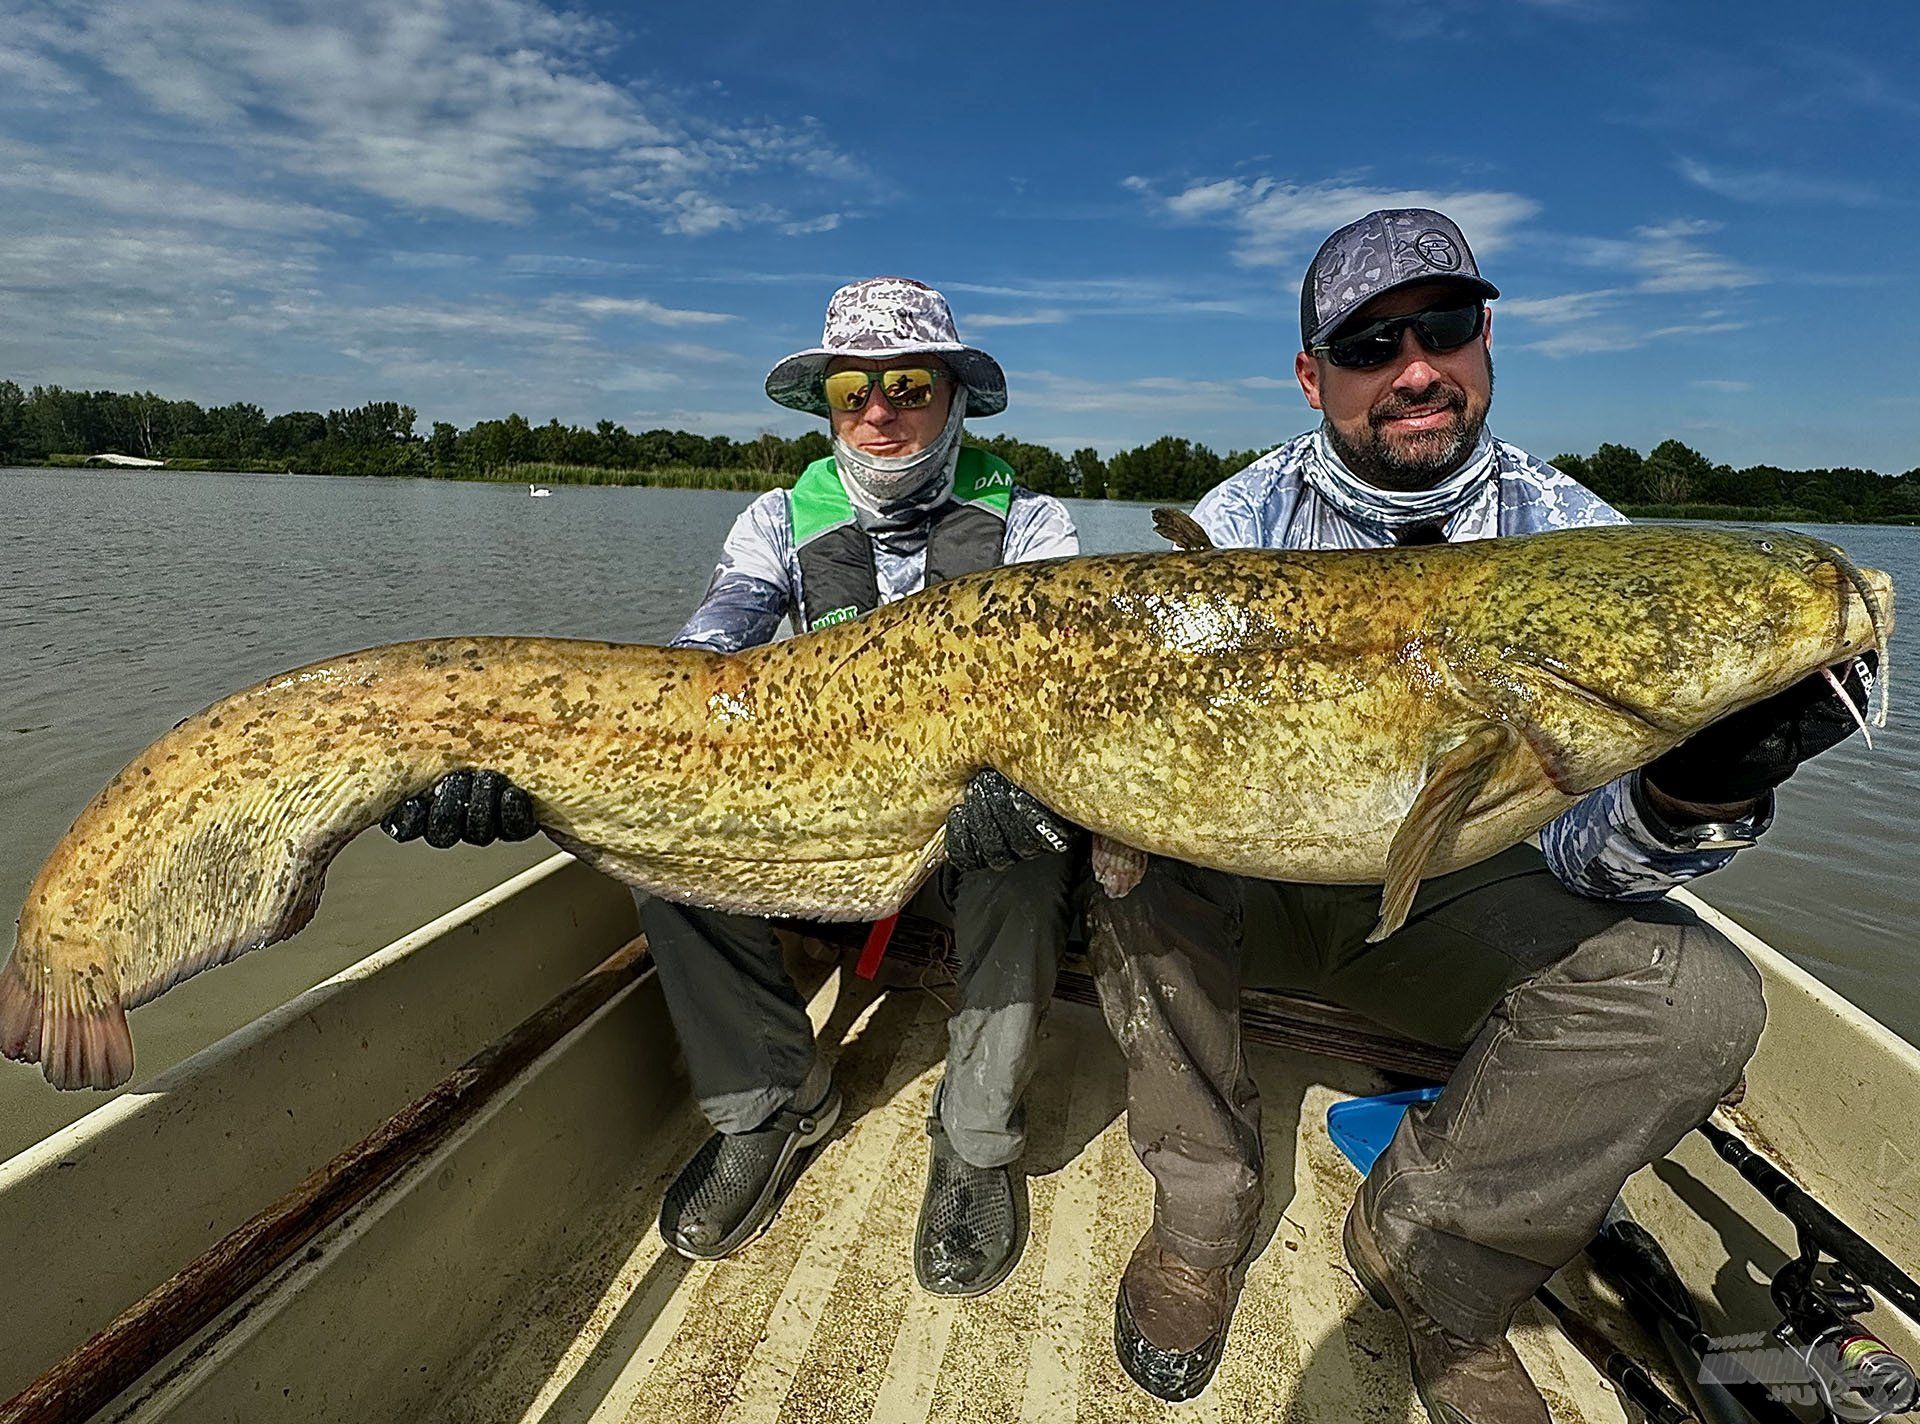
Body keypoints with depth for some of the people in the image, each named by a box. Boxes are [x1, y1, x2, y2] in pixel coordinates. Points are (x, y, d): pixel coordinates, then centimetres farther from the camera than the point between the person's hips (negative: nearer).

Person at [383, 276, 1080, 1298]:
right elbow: (694, 665, -14)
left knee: (1027, 822, -34)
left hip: (970, 838, -2)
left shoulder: (1026, 520, -4)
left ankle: (976, 1142, -12)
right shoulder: (786, 520, 1)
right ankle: (772, 1102, -1)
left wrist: (1017, 769, -43)